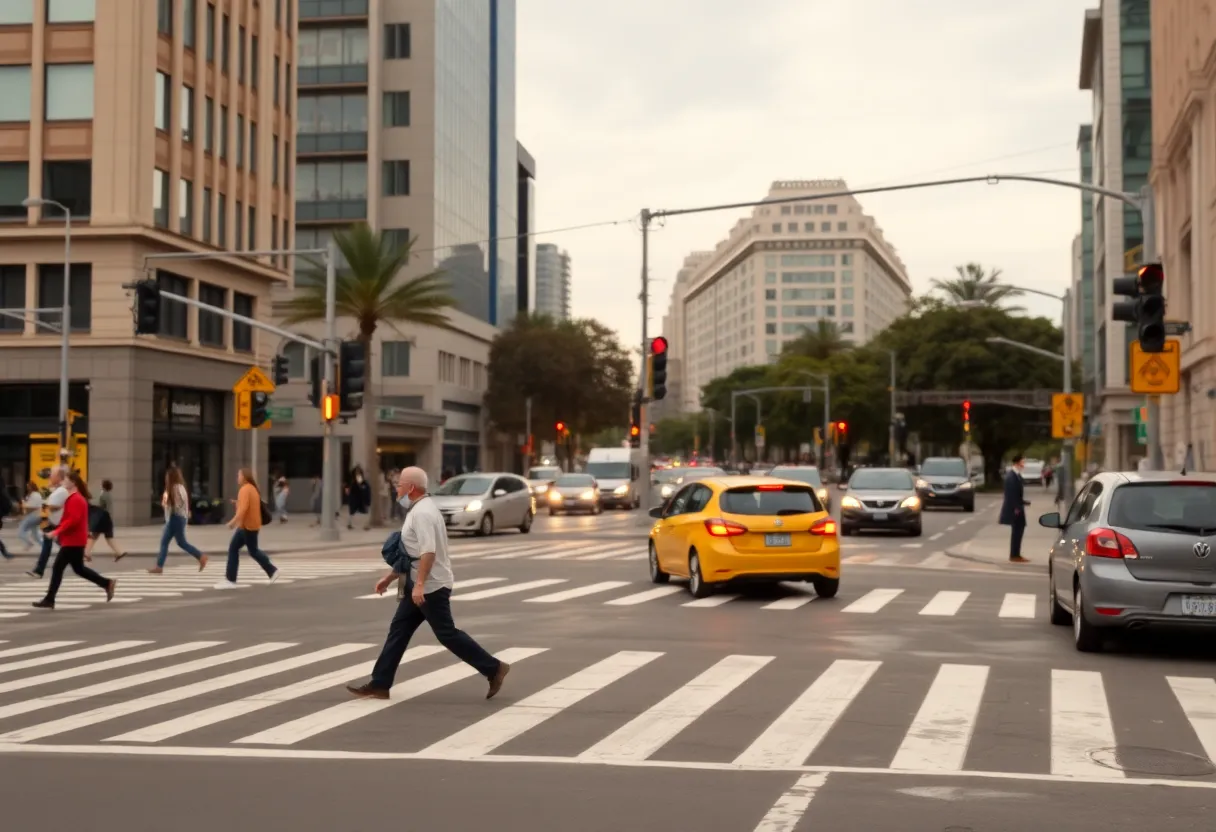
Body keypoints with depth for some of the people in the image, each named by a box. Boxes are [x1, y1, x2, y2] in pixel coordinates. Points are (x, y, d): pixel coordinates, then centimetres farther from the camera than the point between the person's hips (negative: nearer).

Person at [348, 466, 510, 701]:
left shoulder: (422, 513, -18)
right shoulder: (418, 510, 16)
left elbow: (428, 552, -28)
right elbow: (411, 553, 24)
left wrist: (419, 584, -33)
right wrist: (390, 578, 25)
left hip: (430, 586, -10)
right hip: (420, 585, 10)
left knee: (447, 634, -5)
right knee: (398, 630, 8)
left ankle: (493, 669, 2)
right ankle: (379, 685, 9)